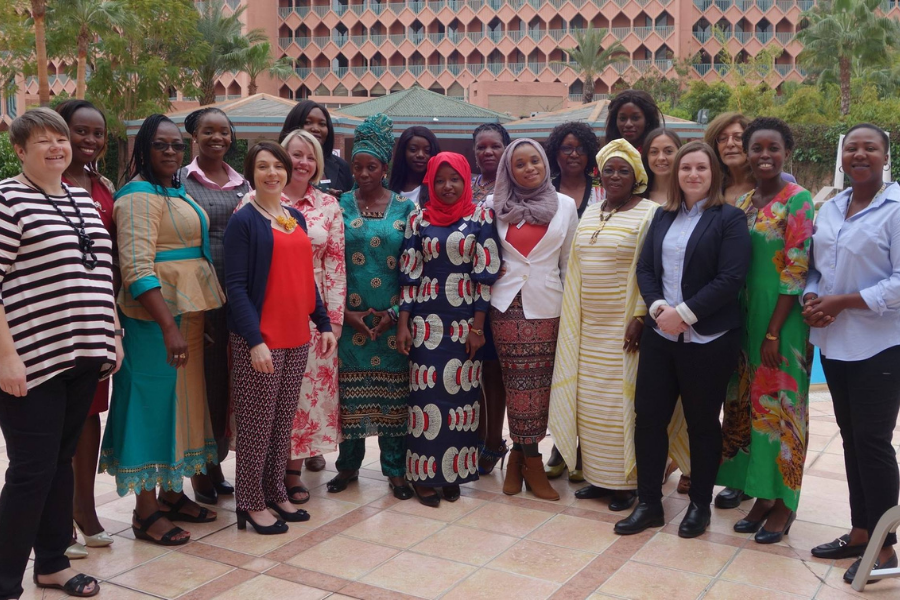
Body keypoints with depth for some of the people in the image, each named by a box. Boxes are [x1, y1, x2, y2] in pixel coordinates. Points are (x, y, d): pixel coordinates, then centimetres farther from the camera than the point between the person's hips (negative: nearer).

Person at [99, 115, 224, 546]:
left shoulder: (179, 194, 16)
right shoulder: (140, 195, -12)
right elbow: (137, 268, -22)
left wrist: (190, 322, 18)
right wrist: (168, 327, -27)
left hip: (189, 314, 9)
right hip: (156, 318, -9)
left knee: (181, 399, 15)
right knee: (154, 402, -2)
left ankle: (172, 494, 28)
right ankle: (145, 511, 8)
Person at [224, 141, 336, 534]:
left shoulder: (296, 219, 13)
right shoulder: (243, 221, -7)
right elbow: (236, 285, -12)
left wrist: (324, 323, 11)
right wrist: (254, 340, -19)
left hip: (296, 339, 6)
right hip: (260, 339, -6)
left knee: (283, 421, 13)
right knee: (256, 423, 2)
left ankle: (276, 492, 25)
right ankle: (251, 503, 13)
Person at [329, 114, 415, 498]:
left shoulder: (405, 207, 4)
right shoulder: (341, 206, 4)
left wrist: (396, 312, -6)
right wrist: (345, 311, -6)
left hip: (393, 317, 0)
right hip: (349, 316, 0)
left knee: (394, 391, 3)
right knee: (349, 390, 4)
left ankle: (395, 469, 15)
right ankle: (348, 464, 20)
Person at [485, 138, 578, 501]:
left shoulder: (565, 206, 6)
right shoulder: (495, 205, 6)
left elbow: (569, 261, 8)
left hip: (546, 305, 0)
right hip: (506, 304, 0)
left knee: (536, 383, 1)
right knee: (520, 382, -1)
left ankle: (519, 456, 16)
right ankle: (532, 464, 7)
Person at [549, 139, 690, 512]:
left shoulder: (649, 214, -7)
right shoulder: (590, 216, 14)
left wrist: (640, 318, -18)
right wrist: (570, 318, 15)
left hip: (625, 327, -7)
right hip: (589, 327, 7)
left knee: (623, 402, -1)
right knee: (590, 402, 10)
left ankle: (626, 482, 11)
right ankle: (598, 476, 21)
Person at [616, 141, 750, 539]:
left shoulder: (729, 219, -5)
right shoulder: (663, 217, 12)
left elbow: (731, 279, -14)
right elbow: (645, 268, 8)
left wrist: (684, 313, -17)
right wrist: (657, 308, -10)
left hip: (708, 339, -5)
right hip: (660, 333, 5)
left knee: (702, 423, 7)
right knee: (648, 417, 5)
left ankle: (700, 505, 24)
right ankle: (648, 504, 18)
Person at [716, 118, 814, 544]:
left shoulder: (798, 201, -10)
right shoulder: (742, 203, 10)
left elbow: (796, 271, -14)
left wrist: (773, 333, -17)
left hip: (782, 319, -6)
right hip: (745, 316, 6)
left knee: (779, 407, 1)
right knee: (748, 404, 11)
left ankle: (783, 503, 15)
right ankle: (762, 495, 24)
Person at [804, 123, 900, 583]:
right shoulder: (829, 208, 10)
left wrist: (842, 302, -16)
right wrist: (810, 299, -5)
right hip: (834, 341, 6)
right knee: (851, 438, 13)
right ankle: (860, 532, 25)